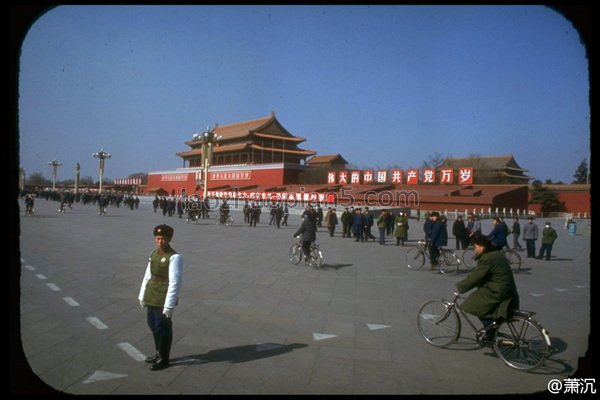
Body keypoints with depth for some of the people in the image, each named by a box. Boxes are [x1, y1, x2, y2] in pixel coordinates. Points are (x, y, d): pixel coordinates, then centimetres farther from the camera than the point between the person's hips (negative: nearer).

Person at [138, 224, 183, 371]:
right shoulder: (153, 254, 8)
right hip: (151, 298, 8)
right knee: (153, 326, 19)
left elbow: (175, 283, -19)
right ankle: (159, 353, 37)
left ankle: (164, 359, 18)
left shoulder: (174, 257, -17)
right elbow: (147, 276, 16)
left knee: (163, 329, 3)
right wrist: (142, 295, 16)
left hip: (163, 301, -8)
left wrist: (169, 305, -21)